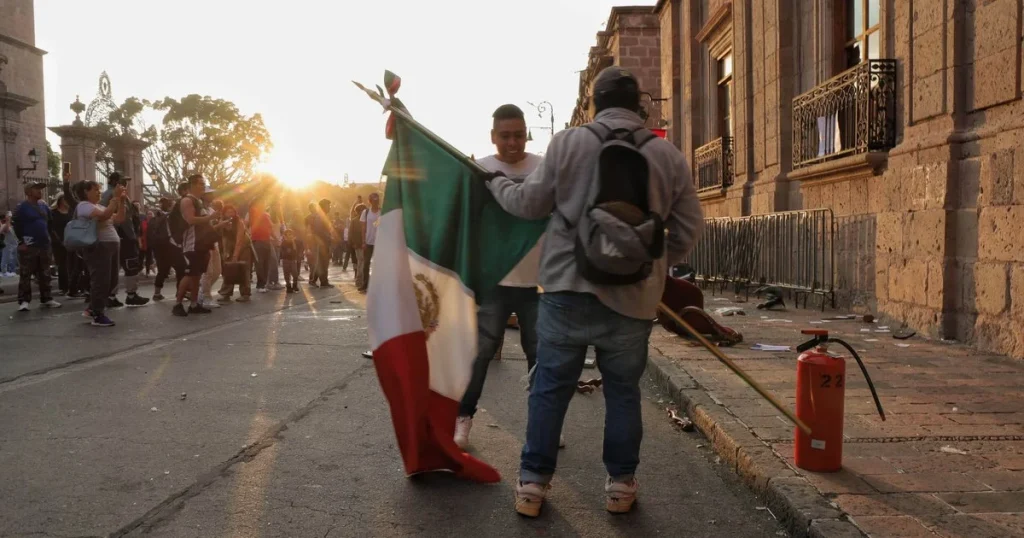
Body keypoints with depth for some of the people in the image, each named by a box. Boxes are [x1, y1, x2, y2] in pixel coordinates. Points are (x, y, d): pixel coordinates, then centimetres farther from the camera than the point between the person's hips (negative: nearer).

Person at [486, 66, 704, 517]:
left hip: (568, 289, -1)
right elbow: (689, 226, 8)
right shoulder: (668, 155, 4)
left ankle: (532, 482, 15)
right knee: (623, 390, 15)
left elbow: (529, 202, 5)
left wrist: (495, 183, 24)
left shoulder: (568, 142, -2)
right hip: (633, 297, 1)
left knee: (551, 387, 9)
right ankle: (620, 483, 22)